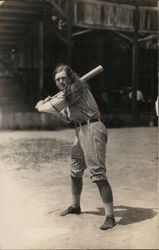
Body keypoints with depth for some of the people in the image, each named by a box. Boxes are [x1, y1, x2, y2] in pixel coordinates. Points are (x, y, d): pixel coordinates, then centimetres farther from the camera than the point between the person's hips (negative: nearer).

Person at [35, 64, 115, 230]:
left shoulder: (76, 88, -14)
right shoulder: (67, 93, 16)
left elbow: (51, 106, -16)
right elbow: (67, 118, 22)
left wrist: (41, 106, 6)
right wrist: (50, 107, 10)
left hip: (92, 130, -10)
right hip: (81, 132, 10)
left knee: (97, 173, -16)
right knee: (75, 171, 20)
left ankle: (110, 216, -12)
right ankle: (75, 206, 39)